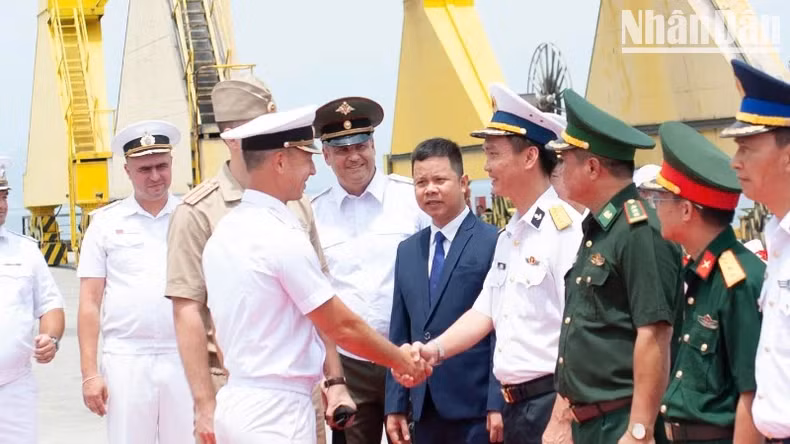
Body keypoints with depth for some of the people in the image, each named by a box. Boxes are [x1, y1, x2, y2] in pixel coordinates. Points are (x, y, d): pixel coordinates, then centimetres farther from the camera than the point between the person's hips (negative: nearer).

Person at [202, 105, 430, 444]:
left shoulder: (222, 234, 10)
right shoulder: (282, 237, -15)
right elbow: (342, 326, -10)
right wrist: (403, 361, 5)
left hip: (236, 401, 9)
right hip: (277, 412, -9)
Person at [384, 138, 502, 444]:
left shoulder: (494, 243, -6)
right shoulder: (407, 251, 14)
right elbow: (400, 334, 15)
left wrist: (499, 404, -14)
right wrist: (395, 405, 10)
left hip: (477, 409, -6)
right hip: (424, 409, 6)